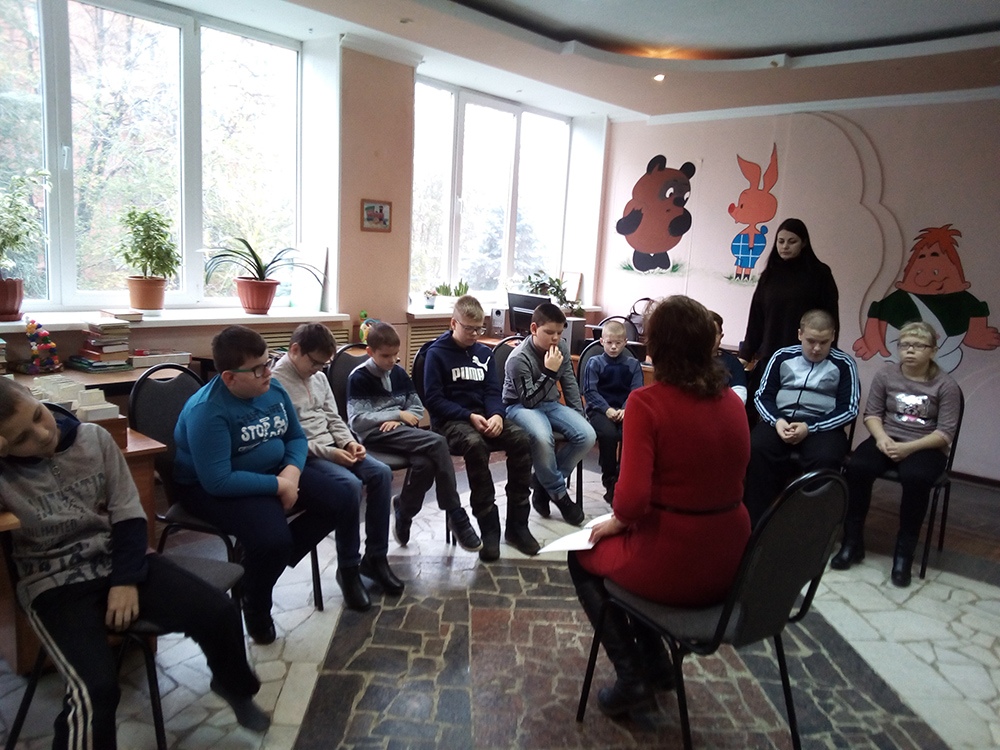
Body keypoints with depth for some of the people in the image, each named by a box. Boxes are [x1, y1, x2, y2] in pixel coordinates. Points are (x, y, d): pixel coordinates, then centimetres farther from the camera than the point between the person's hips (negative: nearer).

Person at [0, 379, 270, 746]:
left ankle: (234, 686, 20)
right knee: (95, 691, -27)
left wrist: (126, 580, -9)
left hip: (119, 560, 3)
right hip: (54, 583, -2)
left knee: (218, 612, -12)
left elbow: (128, 513, -1)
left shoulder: (92, 438, -4)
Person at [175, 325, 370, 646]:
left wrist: (292, 471, -12)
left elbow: (296, 436, 9)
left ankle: (270, 559, 8)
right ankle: (255, 607, 2)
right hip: (212, 488, -7)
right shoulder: (208, 411, -26)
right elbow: (218, 480, -30)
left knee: (343, 501, -4)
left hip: (275, 471, 8)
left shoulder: (273, 389, -3)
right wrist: (279, 485, -25)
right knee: (272, 538, -33)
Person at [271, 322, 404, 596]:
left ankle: (375, 557, -3)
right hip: (302, 456, -8)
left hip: (332, 448, 8)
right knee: (349, 484, -30)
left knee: (381, 473, -12)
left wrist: (349, 443, -2)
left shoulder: (320, 377, 12)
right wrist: (327, 452, -21)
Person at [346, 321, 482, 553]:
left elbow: (418, 407, 16)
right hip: (374, 434, -5)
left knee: (425, 463, -31)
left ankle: (403, 514, -6)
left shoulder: (398, 373, 14)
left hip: (399, 430, 5)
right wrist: (398, 414, -10)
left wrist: (399, 420, -7)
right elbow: (356, 421, -11)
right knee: (438, 443, -28)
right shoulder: (359, 377, -3)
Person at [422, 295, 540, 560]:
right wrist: (469, 417, -18)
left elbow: (493, 391, 10)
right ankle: (489, 526, -27)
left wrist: (497, 415, -13)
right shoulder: (437, 353, -1)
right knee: (476, 445, -38)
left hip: (484, 417, 5)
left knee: (521, 440, -23)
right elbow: (433, 399, -8)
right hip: (451, 420, -5)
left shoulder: (484, 352, 15)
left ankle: (517, 523, -15)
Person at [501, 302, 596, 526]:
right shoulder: (519, 358, -22)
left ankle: (543, 482, -3)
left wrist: (579, 415, 6)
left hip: (550, 404, 6)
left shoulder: (562, 347, -3)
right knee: (542, 438, -39)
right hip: (520, 406, -6)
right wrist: (550, 372, -30)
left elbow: (570, 384, 10)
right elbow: (529, 400, -22)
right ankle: (558, 493, -13)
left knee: (587, 436, -18)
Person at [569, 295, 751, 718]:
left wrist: (617, 521, -2)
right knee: (630, 542, 33)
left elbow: (632, 499, -25)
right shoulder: (732, 401, 1)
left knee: (583, 557, 24)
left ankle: (632, 679, 20)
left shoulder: (647, 402, -18)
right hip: (730, 564, 6)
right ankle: (655, 661, 34)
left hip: (672, 565, -6)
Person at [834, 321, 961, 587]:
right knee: (857, 467, -29)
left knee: (916, 478, -36)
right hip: (887, 439, 2)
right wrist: (881, 437, -15)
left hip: (925, 447, -2)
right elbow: (872, 413, 5)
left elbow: (946, 432, -7)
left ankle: (904, 553, -19)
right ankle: (852, 543, -15)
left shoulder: (946, 385, -2)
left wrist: (909, 447, -21)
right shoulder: (886, 374, 4)